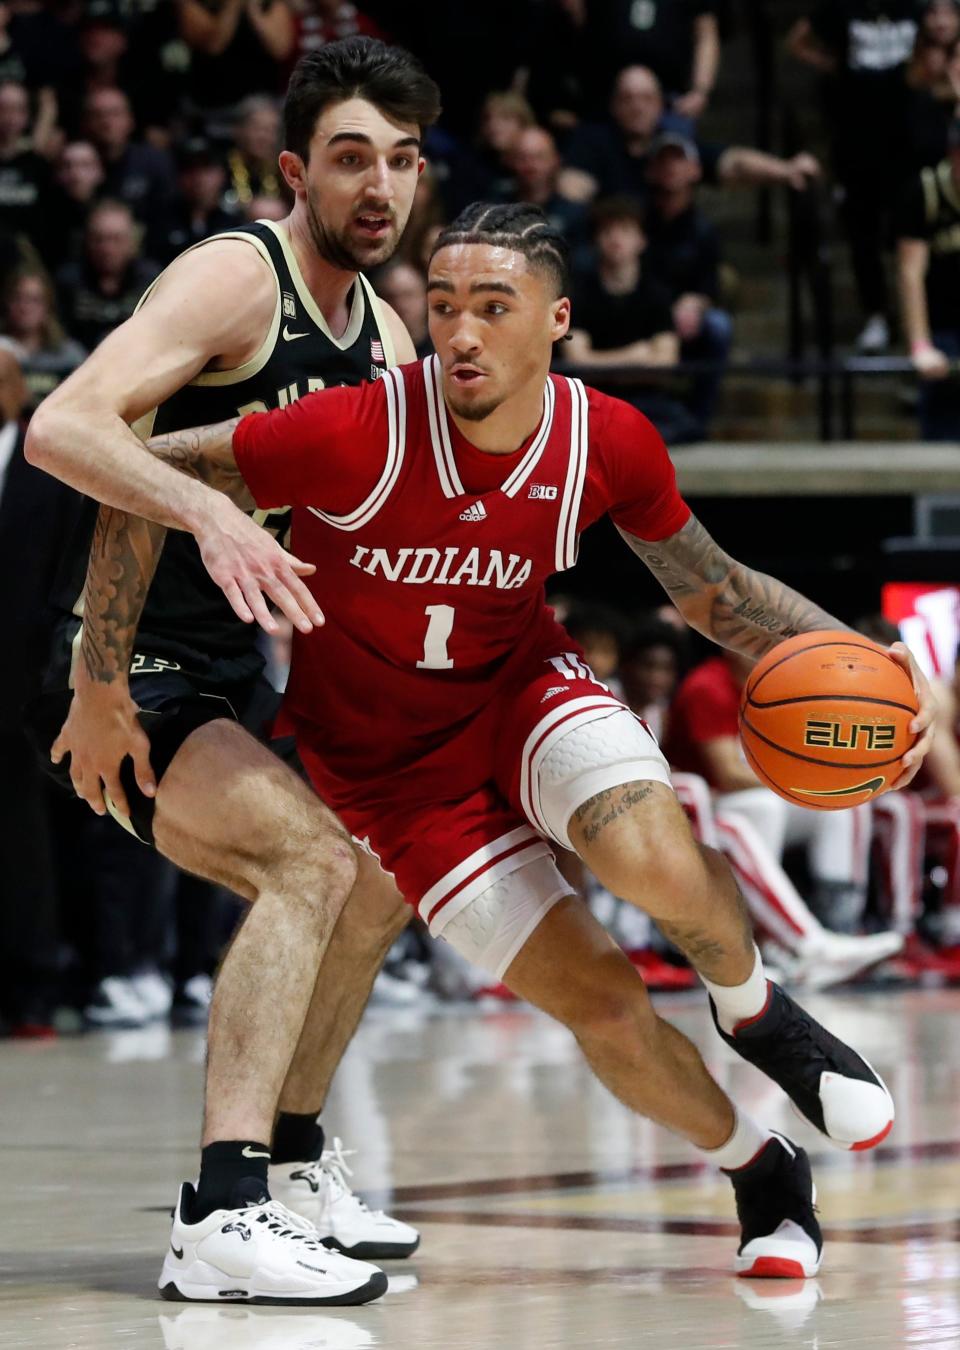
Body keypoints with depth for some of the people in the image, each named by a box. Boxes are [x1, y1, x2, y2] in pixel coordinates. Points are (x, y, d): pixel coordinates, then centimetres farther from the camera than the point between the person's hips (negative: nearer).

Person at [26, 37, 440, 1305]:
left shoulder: (383, 334, 9)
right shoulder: (232, 279, -18)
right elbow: (63, 425, -33)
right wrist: (210, 512, -46)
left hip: (227, 671, 10)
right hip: (120, 664, -10)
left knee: (374, 892, 19)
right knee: (312, 860, -27)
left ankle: (289, 1161, 36)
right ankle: (220, 1213, -32)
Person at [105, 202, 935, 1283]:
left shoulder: (608, 442, -15)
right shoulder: (359, 435, -29)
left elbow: (717, 594, 3)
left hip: (523, 688, 2)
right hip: (394, 765, -2)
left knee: (654, 857, -31)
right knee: (597, 1000, -11)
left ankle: (754, 1012, 3)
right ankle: (763, 1176, 17)